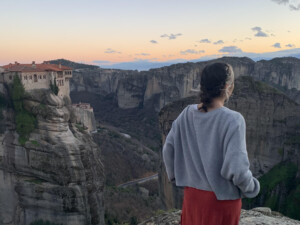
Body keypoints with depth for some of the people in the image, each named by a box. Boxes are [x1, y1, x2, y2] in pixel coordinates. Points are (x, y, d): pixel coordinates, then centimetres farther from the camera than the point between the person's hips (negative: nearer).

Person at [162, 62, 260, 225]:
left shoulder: (187, 114, -9)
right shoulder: (232, 120, -23)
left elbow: (168, 150, -3)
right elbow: (236, 168, -24)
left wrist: (175, 177, 14)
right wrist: (250, 187, -3)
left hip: (192, 194, 4)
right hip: (222, 198, -4)